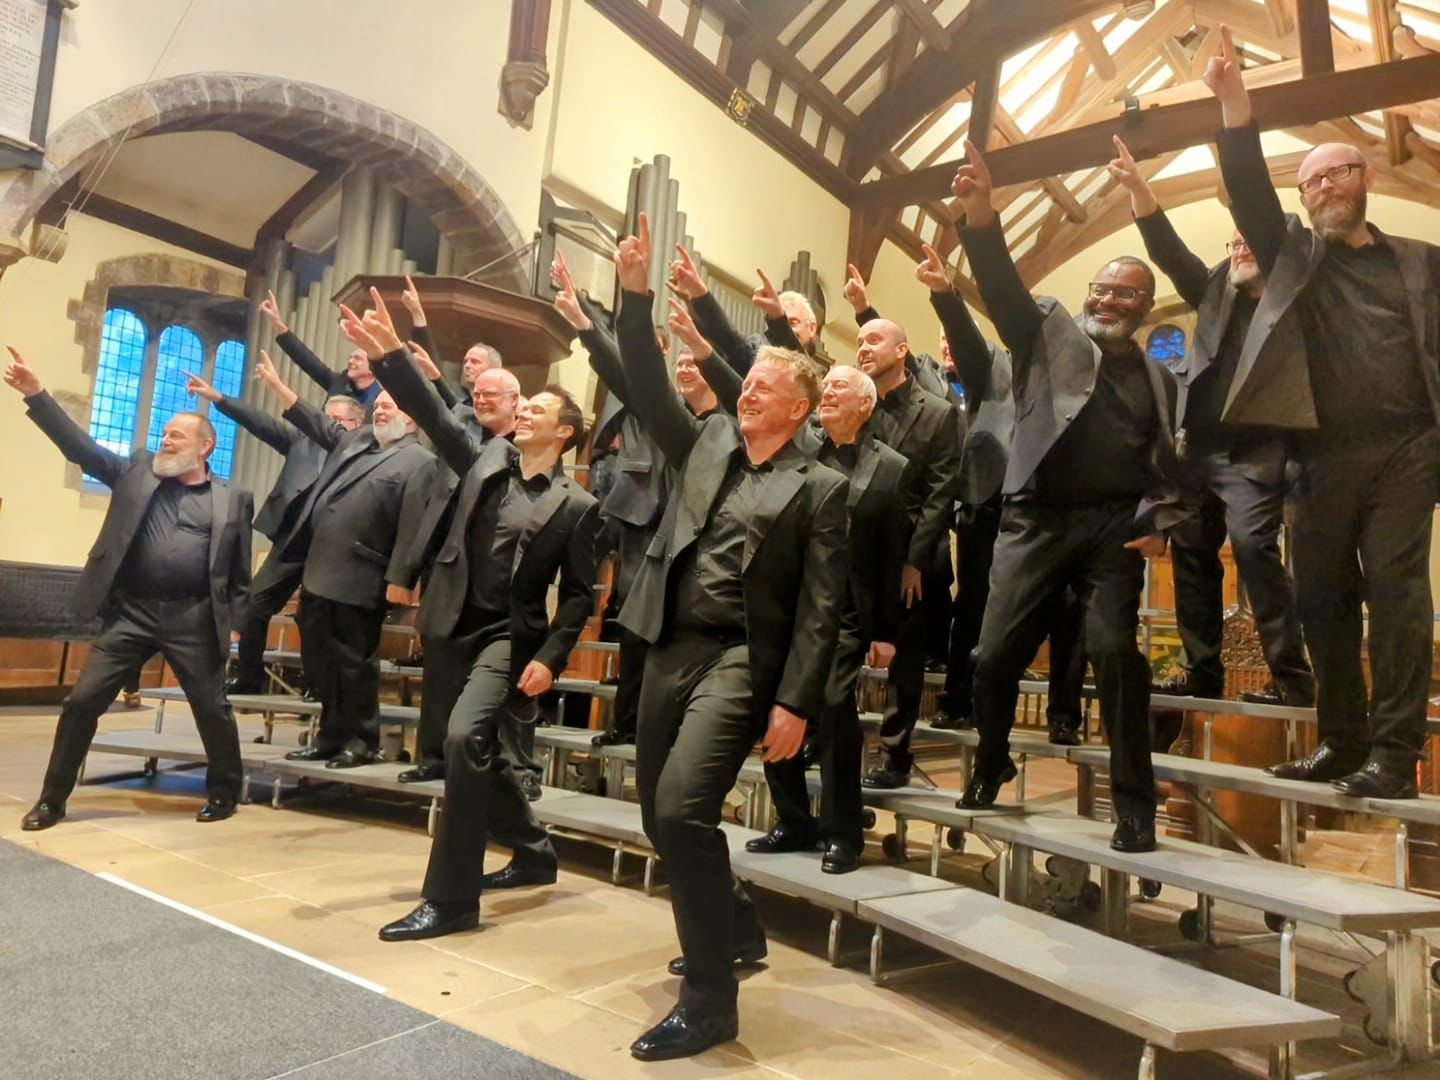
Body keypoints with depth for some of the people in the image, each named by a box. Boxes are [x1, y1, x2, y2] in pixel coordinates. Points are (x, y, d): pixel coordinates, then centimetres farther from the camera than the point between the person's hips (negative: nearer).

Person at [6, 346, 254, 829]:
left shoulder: (233, 499, 3)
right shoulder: (137, 472, 11)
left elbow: (240, 572, 4)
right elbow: (79, 445, 4)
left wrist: (235, 622, 0)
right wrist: (36, 394, -5)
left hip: (193, 620, -2)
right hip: (130, 612, 2)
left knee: (213, 708, 4)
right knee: (83, 701, 3)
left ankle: (224, 790, 24)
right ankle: (52, 798, 20)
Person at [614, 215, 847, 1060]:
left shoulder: (819, 486, -2)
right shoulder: (709, 443, 13)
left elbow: (821, 606, -7)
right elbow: (649, 391, 6)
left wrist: (796, 703, -14)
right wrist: (637, 297, -4)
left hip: (741, 659, -6)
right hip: (671, 649, 7)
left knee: (683, 810, -19)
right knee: (662, 815, 13)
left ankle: (711, 999, -1)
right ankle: (737, 929, 38)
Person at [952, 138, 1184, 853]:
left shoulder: (1157, 380, 18)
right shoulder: (1048, 332, 11)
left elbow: (1165, 465, 20)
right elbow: (1003, 285, -6)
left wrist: (1161, 522, 1)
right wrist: (982, 219, -24)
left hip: (1112, 527, 1)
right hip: (1035, 522, -1)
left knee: (1114, 649, -14)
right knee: (995, 655, -1)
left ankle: (1134, 805, 3)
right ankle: (991, 764, 27)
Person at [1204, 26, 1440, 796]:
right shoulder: (1295, 256, 16)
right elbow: (1250, 197, 1)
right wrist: (1236, 110, -9)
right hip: (1323, 457, 1)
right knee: (1323, 600, 3)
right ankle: (1341, 741, 13)